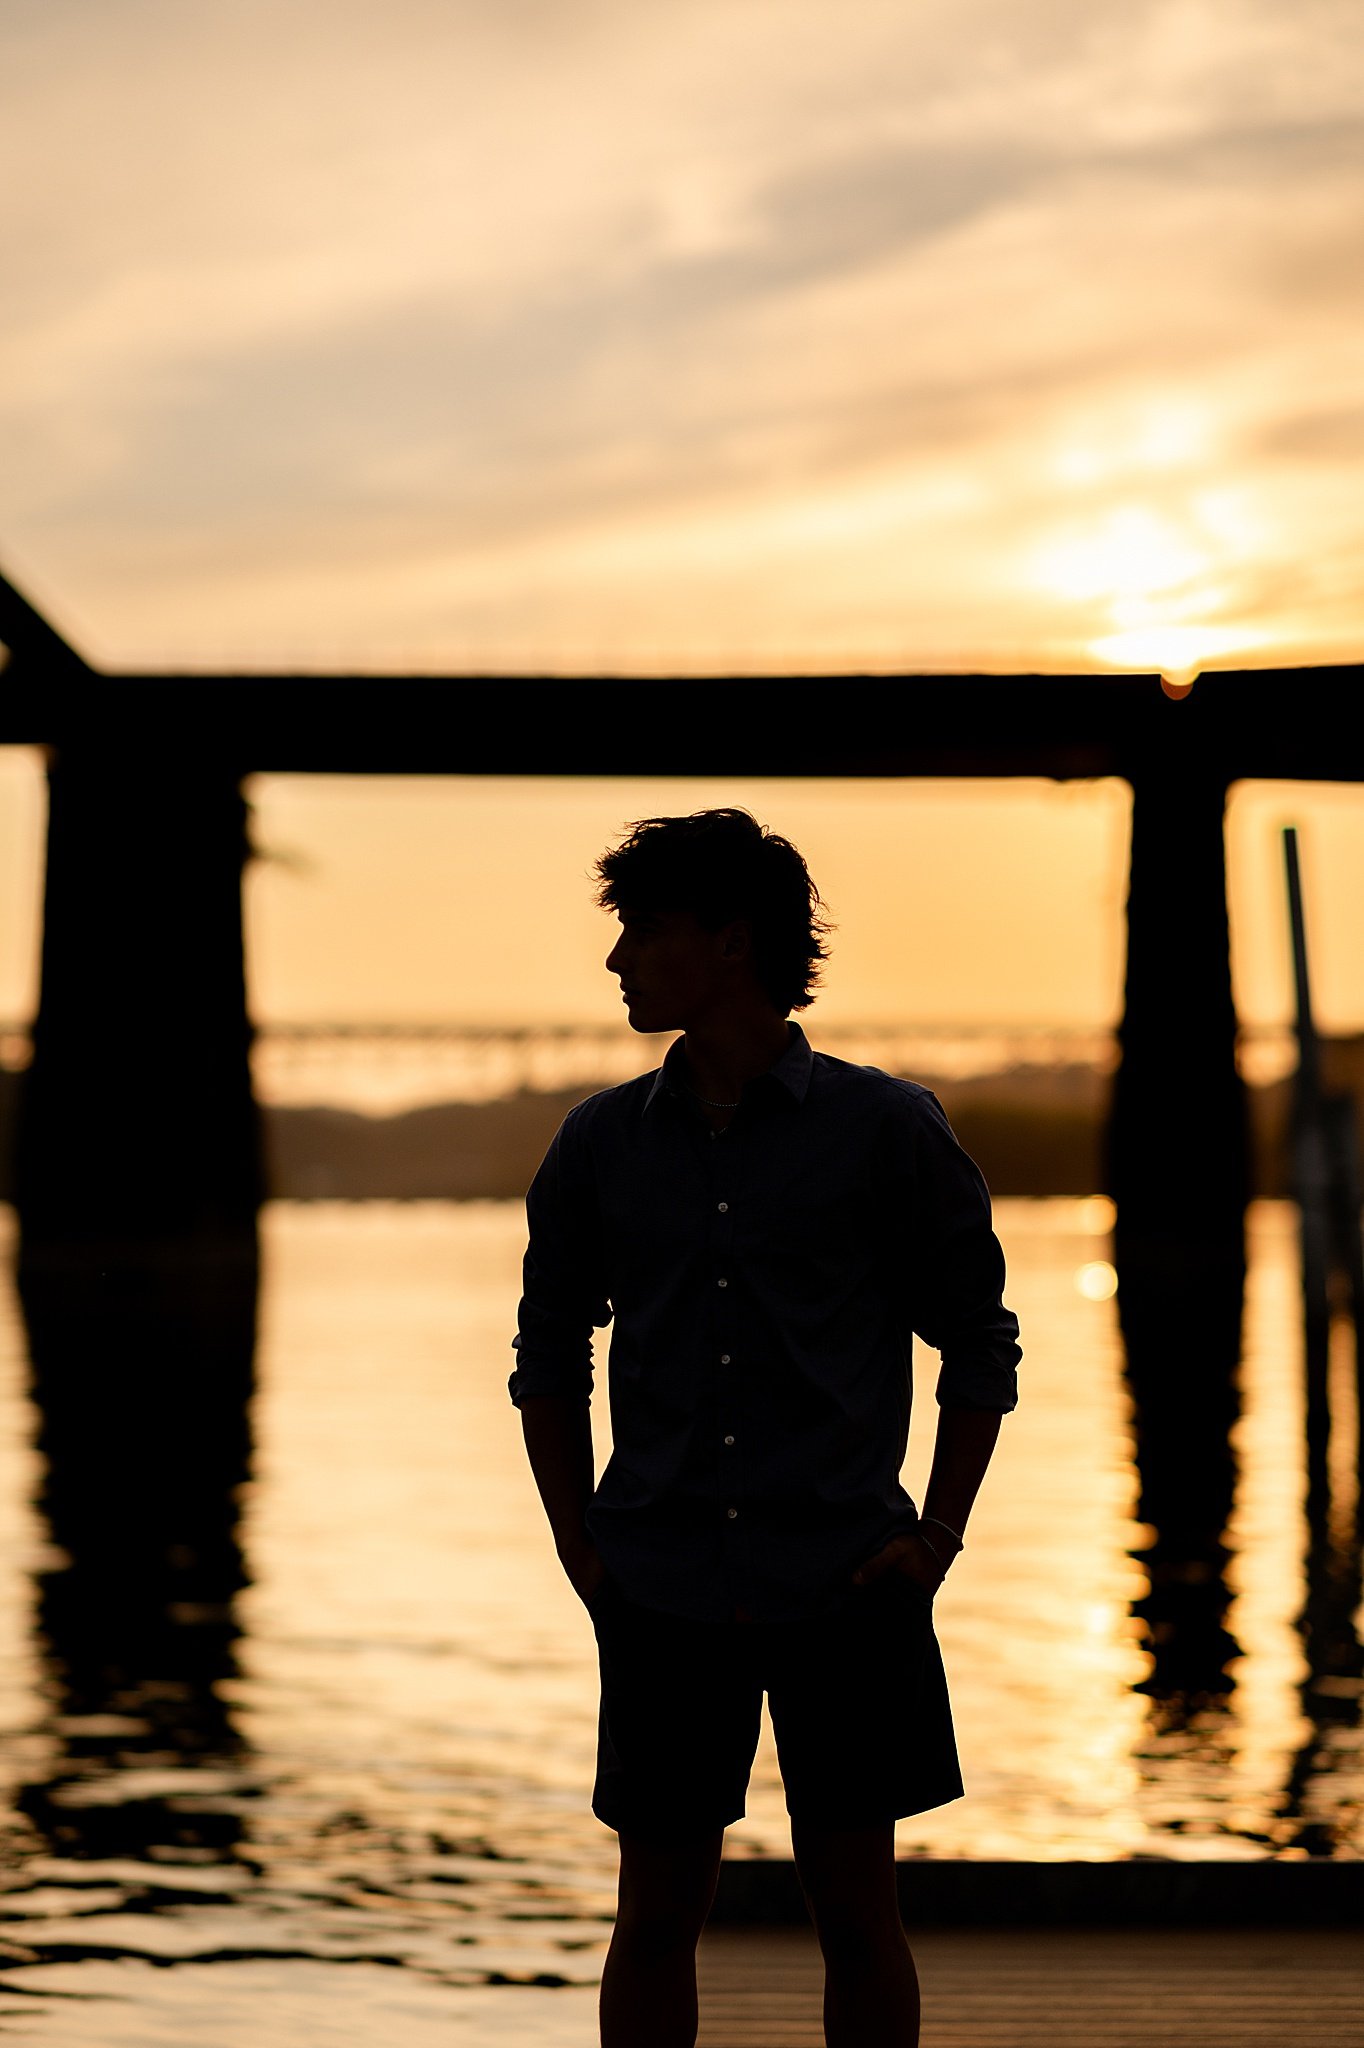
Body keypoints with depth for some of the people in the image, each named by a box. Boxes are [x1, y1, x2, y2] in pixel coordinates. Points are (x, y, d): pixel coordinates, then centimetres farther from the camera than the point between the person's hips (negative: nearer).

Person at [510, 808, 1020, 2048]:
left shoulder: (886, 1130, -1)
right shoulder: (601, 1143, 6)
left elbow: (979, 1340, 5)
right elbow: (550, 1351, 16)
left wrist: (940, 1534, -2)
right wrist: (580, 1540, 7)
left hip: (843, 1581, -2)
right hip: (663, 1593, 2)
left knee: (855, 1908, 3)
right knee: (657, 1911, 5)